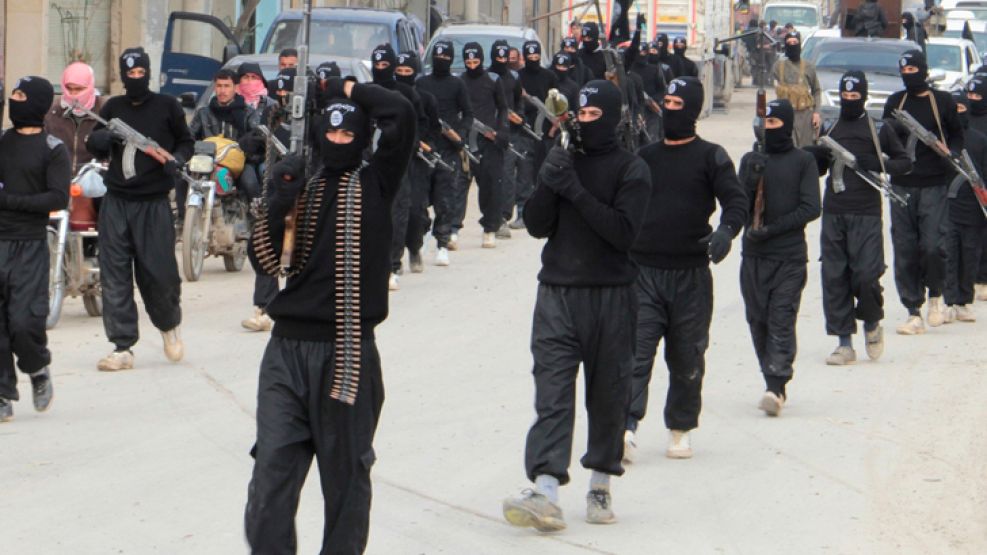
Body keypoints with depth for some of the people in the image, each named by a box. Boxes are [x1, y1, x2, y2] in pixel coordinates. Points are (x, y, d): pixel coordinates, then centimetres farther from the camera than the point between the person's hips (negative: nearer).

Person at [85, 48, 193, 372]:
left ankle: (169, 324, 28)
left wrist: (177, 159, -8)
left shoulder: (167, 107, 3)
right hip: (116, 201, 3)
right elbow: (98, 150, 16)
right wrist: (96, 142, -8)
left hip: (153, 202, -2)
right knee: (114, 277, -3)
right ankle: (122, 347, 1)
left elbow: (186, 141, 13)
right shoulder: (113, 108, 10)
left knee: (158, 272, -3)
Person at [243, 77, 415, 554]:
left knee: (346, 477, 8)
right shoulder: (298, 185, 11)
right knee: (270, 476, -4)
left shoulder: (374, 184, 4)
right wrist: (280, 201, -11)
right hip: (287, 349, 2)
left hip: (349, 353, -2)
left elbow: (401, 115, -9)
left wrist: (347, 90, 3)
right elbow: (265, 261, 3)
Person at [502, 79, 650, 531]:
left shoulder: (630, 170, 0)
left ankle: (600, 485, 19)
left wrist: (577, 192, -18)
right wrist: (547, 184, -11)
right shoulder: (563, 158, 12)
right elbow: (536, 225, 6)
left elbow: (624, 232, -13)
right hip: (557, 292, 2)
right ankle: (546, 492, -20)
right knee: (552, 392, -10)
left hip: (611, 296, -2)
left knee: (607, 393, 5)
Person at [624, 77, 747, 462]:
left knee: (687, 358, 7)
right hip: (642, 271, 2)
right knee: (635, 348, -13)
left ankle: (680, 430, 21)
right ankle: (627, 426, -21)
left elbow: (736, 201, -8)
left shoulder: (711, 157, 3)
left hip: (691, 274, -2)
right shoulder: (644, 157, 13)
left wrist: (725, 231, -28)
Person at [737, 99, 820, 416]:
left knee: (782, 320, -12)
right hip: (753, 256, 4)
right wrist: (751, 179, -14)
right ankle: (775, 385, 13)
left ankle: (776, 385, -18)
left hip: (790, 257, -4)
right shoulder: (751, 161, 12)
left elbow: (810, 208, -4)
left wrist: (772, 228, -13)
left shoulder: (803, 161, 3)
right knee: (758, 321, 3)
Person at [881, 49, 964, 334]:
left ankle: (936, 294, 13)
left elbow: (958, 135, 10)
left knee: (932, 244, -14)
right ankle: (914, 313, 6)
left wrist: (950, 150, -10)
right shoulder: (895, 102, 13)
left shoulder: (943, 101, 4)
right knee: (905, 250, 0)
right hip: (902, 185, 3)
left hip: (934, 185, -3)